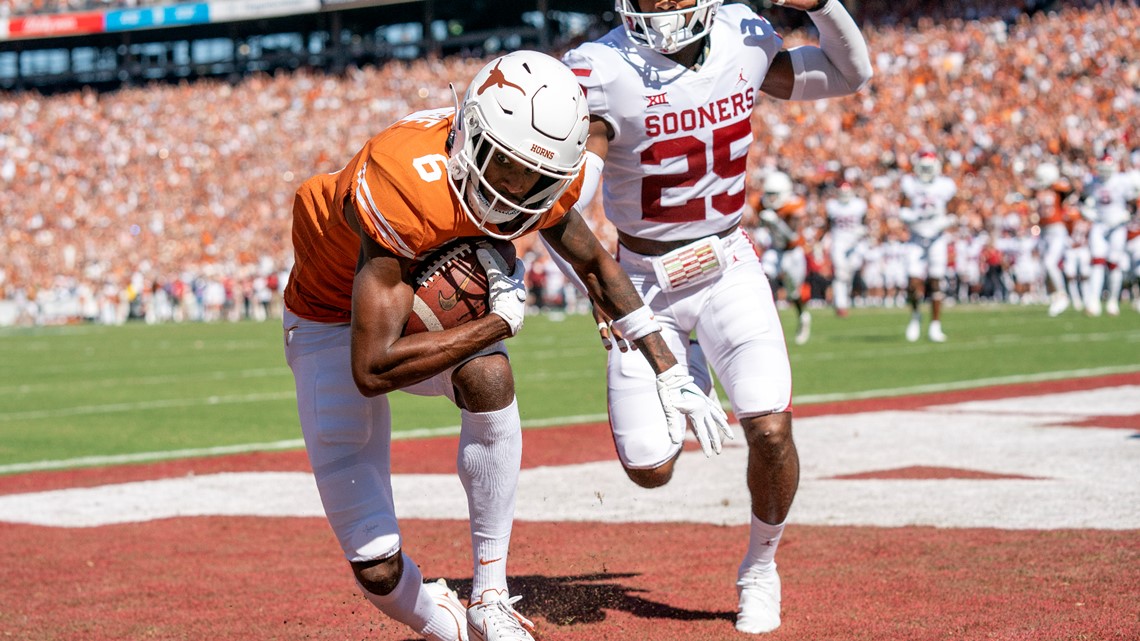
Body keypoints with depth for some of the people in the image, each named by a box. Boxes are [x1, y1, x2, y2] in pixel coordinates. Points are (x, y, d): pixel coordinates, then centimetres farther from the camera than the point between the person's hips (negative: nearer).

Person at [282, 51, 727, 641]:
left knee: (489, 378, -33)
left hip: (436, 301, 5)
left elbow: (595, 265, 4)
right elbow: (372, 370, -41)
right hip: (333, 322, -4)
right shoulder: (403, 193, -40)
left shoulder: (545, 178, -19)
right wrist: (501, 321, -33)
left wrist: (669, 374, 4)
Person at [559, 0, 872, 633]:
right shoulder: (605, 70, -20)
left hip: (729, 265, 2)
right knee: (650, 470, -2)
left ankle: (761, 569, 12)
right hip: (645, 281, -2)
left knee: (770, 429, -17)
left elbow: (851, 74, 8)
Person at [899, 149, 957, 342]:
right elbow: (903, 212, -3)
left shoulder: (945, 186, -1)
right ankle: (915, 315, 21)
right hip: (916, 239, 0)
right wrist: (919, 214, -21)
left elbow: (949, 215, 7)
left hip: (937, 239, 0)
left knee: (935, 283, -4)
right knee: (914, 283, -10)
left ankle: (935, 326, 6)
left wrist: (943, 222, -14)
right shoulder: (910, 184, -2)